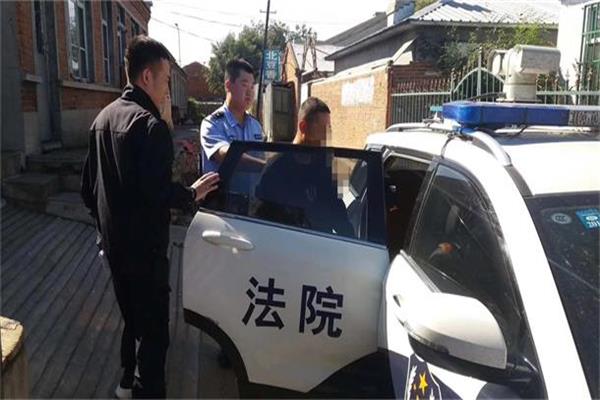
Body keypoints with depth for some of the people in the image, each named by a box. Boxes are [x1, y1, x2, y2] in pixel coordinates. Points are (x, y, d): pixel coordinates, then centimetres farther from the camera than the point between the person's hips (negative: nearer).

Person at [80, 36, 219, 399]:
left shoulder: (104, 117, 9)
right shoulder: (151, 125, -19)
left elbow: (89, 186, 14)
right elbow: (158, 192, -28)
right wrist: (192, 193, -10)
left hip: (113, 243, 9)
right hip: (144, 246, -9)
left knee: (133, 318, 24)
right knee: (153, 327, 3)